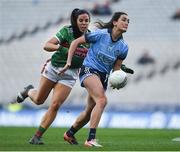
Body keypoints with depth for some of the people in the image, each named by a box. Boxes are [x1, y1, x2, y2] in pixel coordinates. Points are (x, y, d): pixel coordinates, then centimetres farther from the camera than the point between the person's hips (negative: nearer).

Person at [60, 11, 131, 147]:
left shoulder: (123, 47, 2)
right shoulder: (100, 34, -12)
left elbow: (116, 67, 11)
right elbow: (76, 42, -3)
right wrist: (69, 62, -8)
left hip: (104, 76, 7)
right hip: (89, 70, -7)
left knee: (91, 111, 14)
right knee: (102, 100, -29)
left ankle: (70, 133, 40)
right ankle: (91, 139, -33)